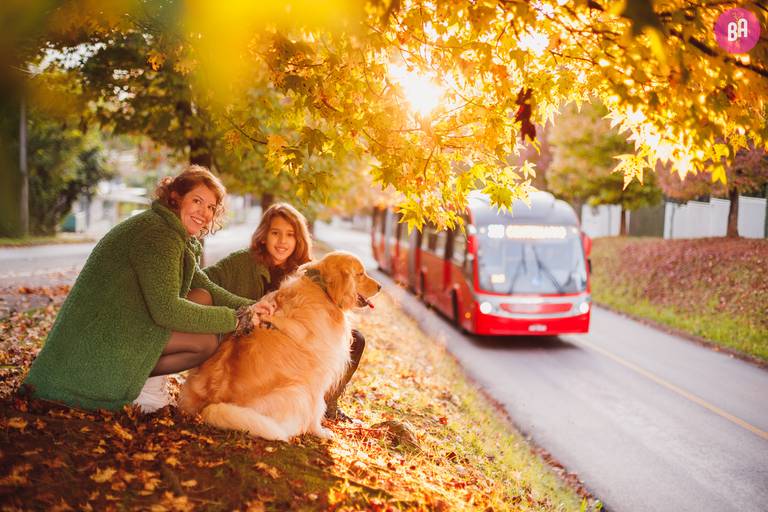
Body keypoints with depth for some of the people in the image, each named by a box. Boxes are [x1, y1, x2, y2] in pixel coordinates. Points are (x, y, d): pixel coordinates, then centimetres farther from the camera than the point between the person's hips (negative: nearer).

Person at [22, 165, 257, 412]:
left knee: (202, 299, 6)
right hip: (102, 337, -10)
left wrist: (248, 307, -1)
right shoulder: (157, 234, -19)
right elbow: (166, 310, -25)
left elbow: (204, 285, 13)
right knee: (208, 341, -17)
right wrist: (231, 319, -19)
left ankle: (144, 373, 4)